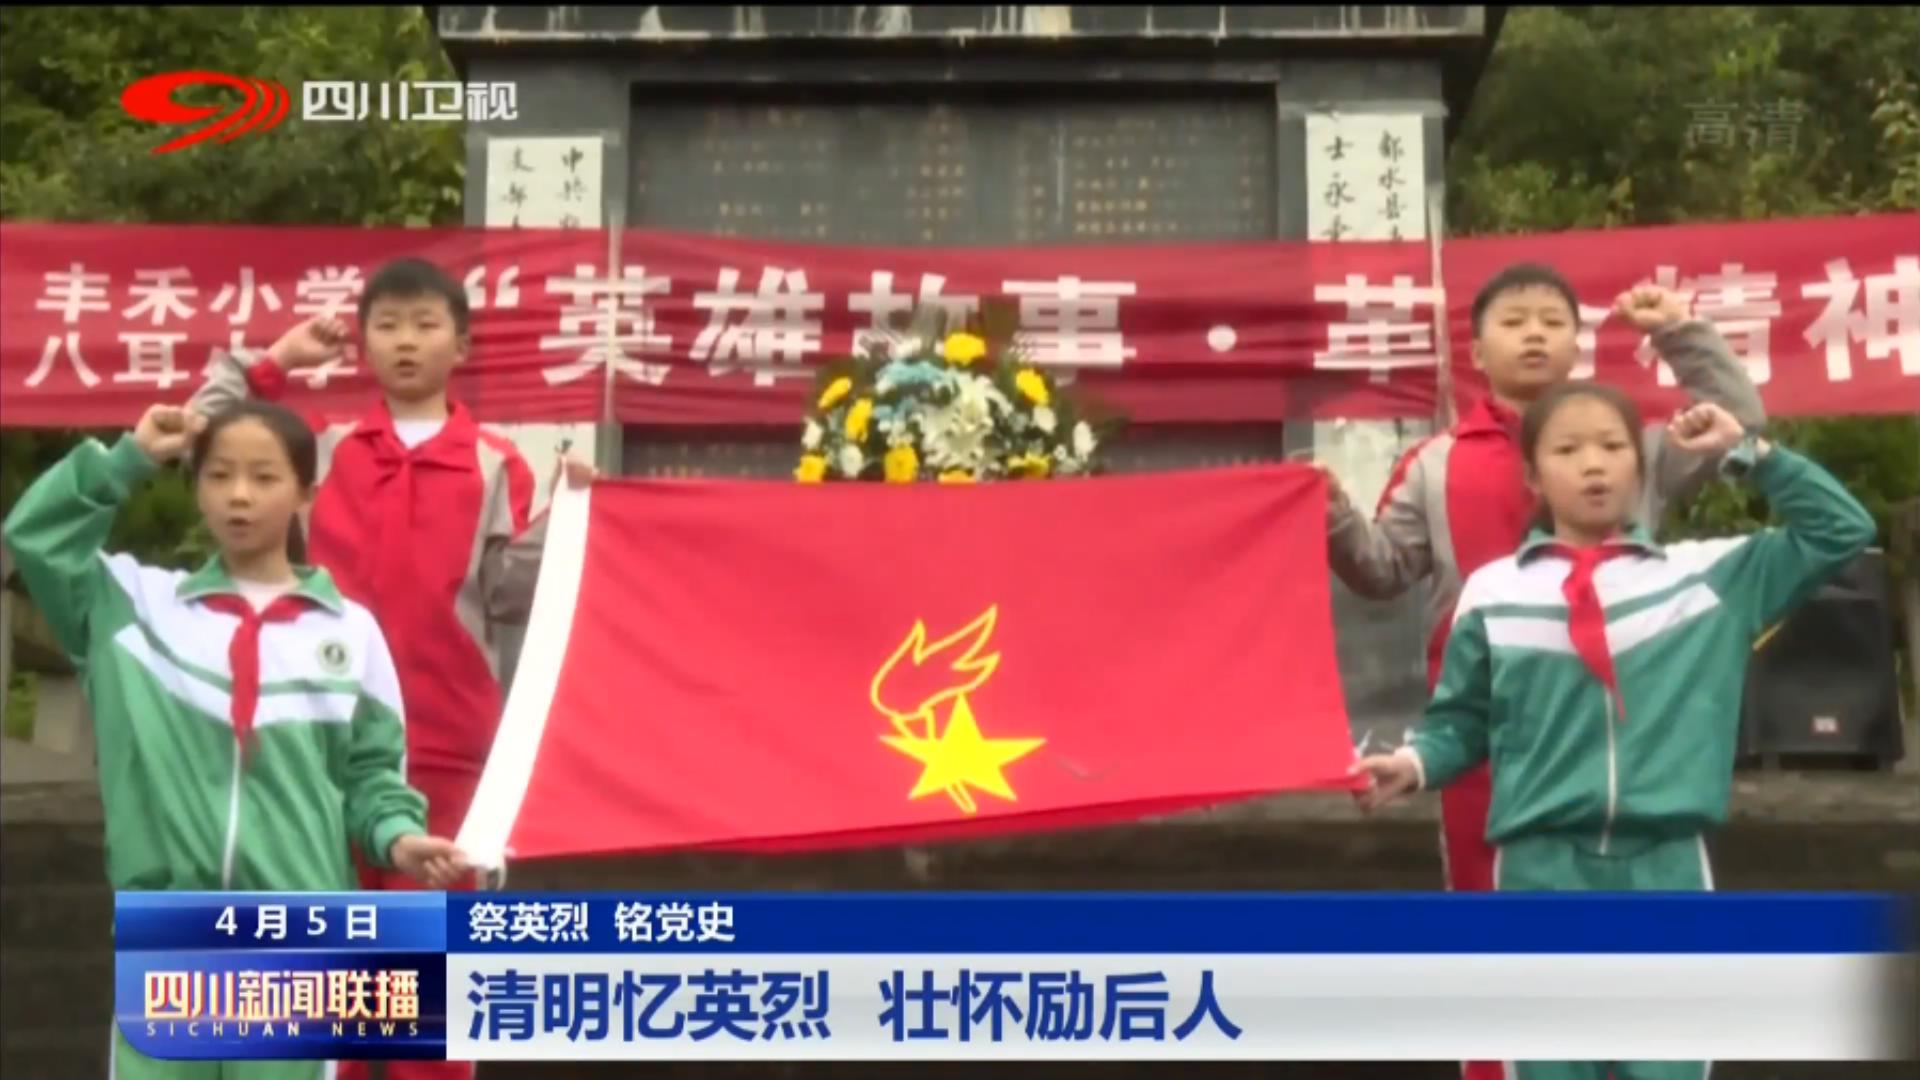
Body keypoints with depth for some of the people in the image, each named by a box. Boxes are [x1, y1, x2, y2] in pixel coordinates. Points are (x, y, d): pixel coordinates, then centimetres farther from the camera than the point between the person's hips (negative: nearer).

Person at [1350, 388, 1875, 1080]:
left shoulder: (1709, 575, 7)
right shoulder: (1492, 593, 4)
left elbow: (1841, 532, 12)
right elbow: (1462, 722, 10)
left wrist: (1751, 453, 7)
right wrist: (1413, 764, -10)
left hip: (1666, 865, 1)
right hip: (1540, 867, 0)